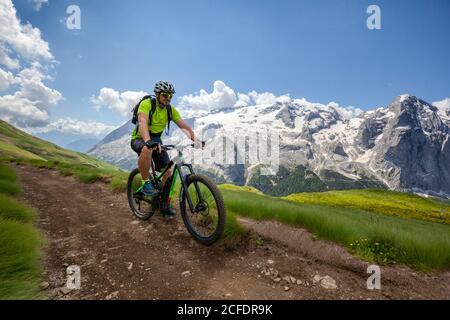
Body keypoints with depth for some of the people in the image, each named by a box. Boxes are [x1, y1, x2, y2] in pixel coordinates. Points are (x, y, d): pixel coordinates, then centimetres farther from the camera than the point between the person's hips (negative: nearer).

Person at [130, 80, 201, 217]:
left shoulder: (170, 109, -4)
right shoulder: (146, 104, -19)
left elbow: (183, 125, -10)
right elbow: (142, 123, -35)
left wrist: (195, 139, -28)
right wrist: (148, 141, -53)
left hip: (156, 140, 5)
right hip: (140, 139, -5)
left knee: (168, 171, -8)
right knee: (147, 149, -42)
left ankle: (165, 204, 7)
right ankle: (146, 183, -22)